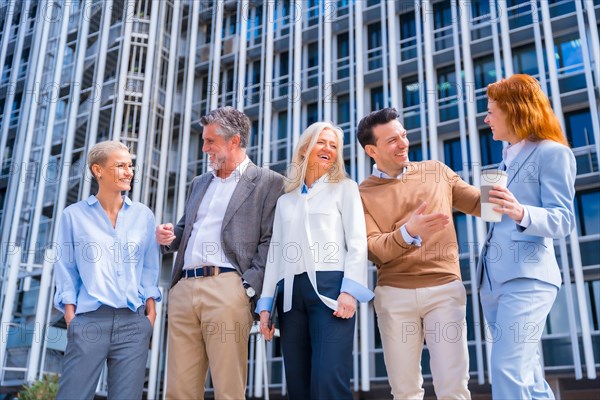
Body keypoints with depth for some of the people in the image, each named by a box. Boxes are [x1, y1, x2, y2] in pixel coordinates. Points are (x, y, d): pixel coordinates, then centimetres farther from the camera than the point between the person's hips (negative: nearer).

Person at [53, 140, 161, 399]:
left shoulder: (143, 215, 11)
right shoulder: (74, 215, 5)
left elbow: (149, 268, 12)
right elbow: (66, 270, 4)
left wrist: (151, 311, 4)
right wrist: (70, 317, -3)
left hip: (134, 322, 2)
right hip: (89, 319, -2)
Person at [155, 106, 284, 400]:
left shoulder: (268, 182, 5)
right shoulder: (199, 183, 26)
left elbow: (269, 242, -3)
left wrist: (249, 287, -14)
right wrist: (170, 237, 9)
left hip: (227, 288, -6)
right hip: (184, 289, 6)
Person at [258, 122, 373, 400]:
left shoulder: (345, 188, 12)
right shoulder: (285, 199, 23)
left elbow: (357, 242, 1)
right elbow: (276, 251, 18)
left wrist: (350, 290, -13)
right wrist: (265, 304, 10)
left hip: (329, 288, -4)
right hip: (291, 293, 4)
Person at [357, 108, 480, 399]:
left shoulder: (437, 171, 10)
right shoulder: (363, 194, 4)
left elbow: (480, 203, 12)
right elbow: (374, 250, -8)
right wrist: (409, 232, -27)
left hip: (444, 289, 0)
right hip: (394, 294, 0)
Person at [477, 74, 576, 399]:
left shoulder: (552, 153, -6)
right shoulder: (507, 158, 19)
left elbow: (563, 221, -13)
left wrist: (521, 213, -30)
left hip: (526, 277, -9)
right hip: (494, 277, 9)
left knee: (508, 370, -14)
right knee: (523, 369, 15)